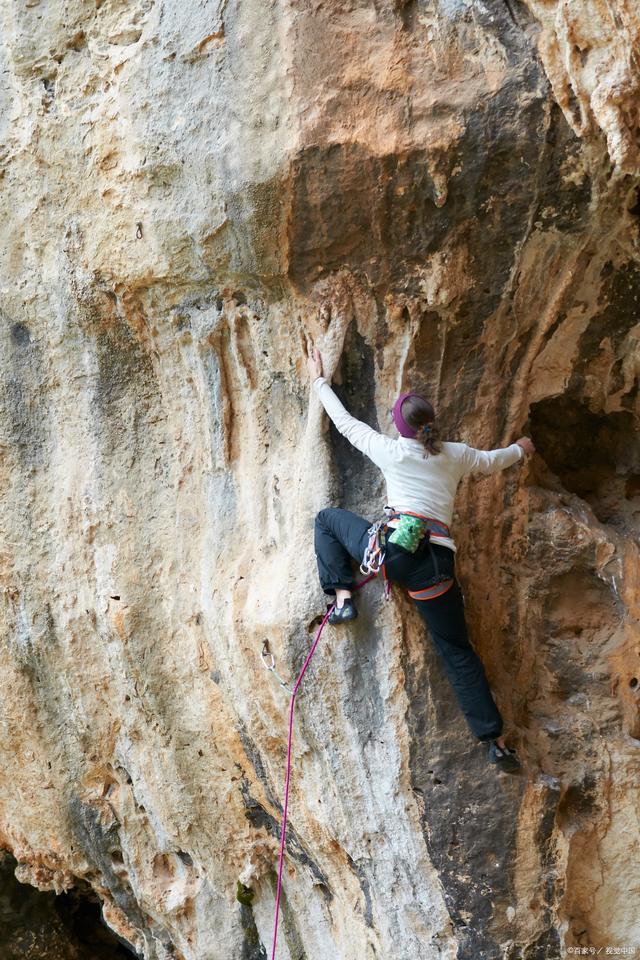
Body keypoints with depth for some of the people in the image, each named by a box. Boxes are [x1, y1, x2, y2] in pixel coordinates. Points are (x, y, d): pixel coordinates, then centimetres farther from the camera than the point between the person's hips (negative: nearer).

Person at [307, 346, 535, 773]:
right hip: (436, 564, 3)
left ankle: (343, 597, 10)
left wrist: (320, 381, 34)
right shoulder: (456, 455, 13)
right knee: (458, 651, 13)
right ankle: (496, 741, 8)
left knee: (328, 518, 24)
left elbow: (345, 422, 20)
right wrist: (520, 449, 56)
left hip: (390, 547, -3)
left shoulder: (390, 450, 7)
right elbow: (492, 461, 33)